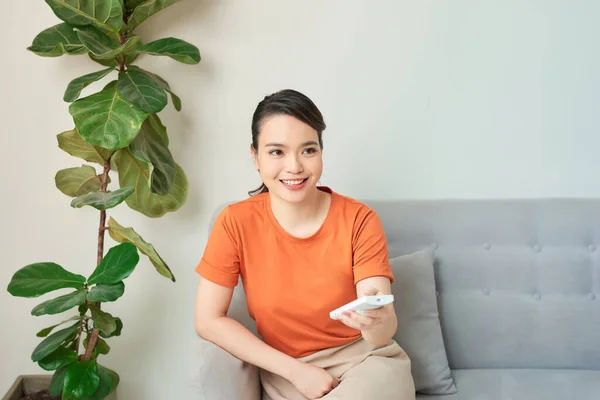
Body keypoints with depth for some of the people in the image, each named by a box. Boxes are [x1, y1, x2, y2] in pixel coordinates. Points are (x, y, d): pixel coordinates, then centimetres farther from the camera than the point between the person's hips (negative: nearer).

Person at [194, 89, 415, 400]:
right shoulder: (236, 223, -9)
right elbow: (208, 320, -8)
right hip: (286, 374, 1)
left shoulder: (359, 220, -10)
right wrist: (296, 370, -12)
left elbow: (385, 332, -14)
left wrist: (375, 321, -39)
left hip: (366, 361, 0)